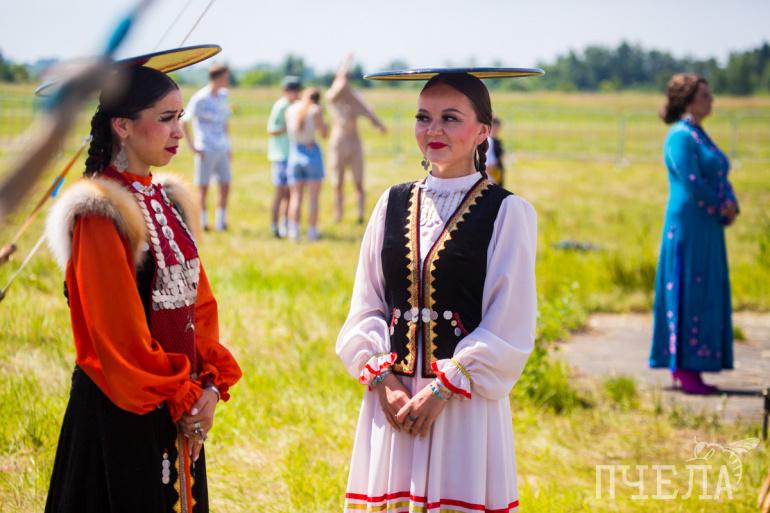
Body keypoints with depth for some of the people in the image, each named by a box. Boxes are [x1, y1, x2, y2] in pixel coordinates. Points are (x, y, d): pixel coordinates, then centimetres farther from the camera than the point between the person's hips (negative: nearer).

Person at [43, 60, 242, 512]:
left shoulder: (170, 203, 9)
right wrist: (182, 398, -13)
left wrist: (212, 383, -2)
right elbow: (117, 328, -18)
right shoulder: (101, 214, -15)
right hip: (123, 412, -7)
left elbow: (199, 301, 10)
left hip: (182, 403, 8)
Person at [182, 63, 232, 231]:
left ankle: (221, 222, 14)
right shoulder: (200, 99, -10)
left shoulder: (223, 96, 10)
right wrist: (192, 146, -12)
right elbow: (184, 122, -9)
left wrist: (228, 146, 16)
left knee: (225, 186, 6)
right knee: (203, 188, -1)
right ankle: (201, 223, 7)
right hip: (206, 150, -6)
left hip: (222, 149, 7)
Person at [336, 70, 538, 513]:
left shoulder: (507, 214, -4)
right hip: (392, 394, 4)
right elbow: (366, 308, 9)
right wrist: (383, 380, -5)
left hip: (465, 401, -4)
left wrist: (443, 390, -13)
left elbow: (508, 329, -8)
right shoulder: (393, 204, 8)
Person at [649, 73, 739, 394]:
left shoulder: (700, 135, 17)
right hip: (688, 227, -9)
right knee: (688, 294, -6)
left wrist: (731, 206, -2)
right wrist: (721, 207, -7)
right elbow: (692, 183, -19)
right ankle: (684, 370, -2)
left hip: (708, 230, 9)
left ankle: (690, 369, 15)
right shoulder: (680, 136, -12)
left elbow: (720, 179, 17)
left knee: (707, 295, 10)